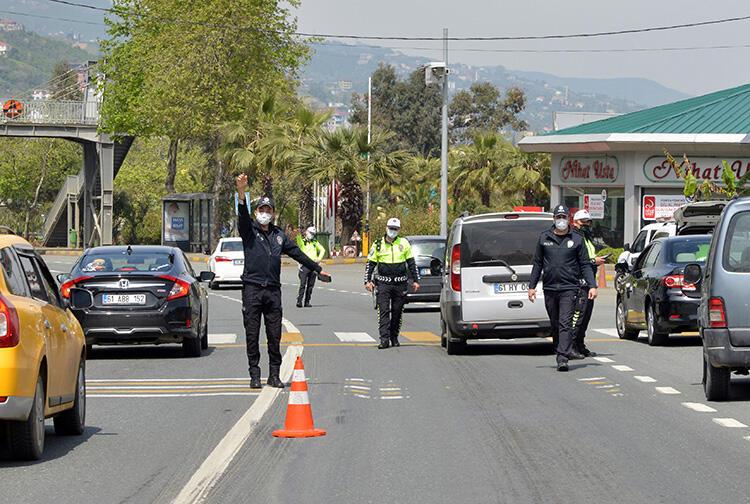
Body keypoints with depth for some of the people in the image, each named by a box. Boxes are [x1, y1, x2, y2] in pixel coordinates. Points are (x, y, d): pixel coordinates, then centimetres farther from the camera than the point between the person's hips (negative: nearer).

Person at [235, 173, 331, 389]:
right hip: (252, 288, -3)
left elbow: (297, 254, 26)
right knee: (252, 334, -1)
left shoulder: (278, 236, 17)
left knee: (274, 335, 3)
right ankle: (254, 374, 4)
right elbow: (242, 216, -17)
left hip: (273, 290, 4)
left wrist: (318, 269, 29)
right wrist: (241, 194, -35)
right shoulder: (249, 230, 3)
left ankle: (274, 375, 9)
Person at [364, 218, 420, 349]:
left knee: (397, 312, 7)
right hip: (383, 283, -1)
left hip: (400, 284, 1)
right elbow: (370, 264, 9)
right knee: (383, 311, -10)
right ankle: (384, 339, -14)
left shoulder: (404, 243, 7)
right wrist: (368, 281, 0)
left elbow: (412, 263, 12)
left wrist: (416, 280, 8)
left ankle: (394, 337, 20)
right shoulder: (378, 244, 5)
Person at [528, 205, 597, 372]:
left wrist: (592, 286, -4)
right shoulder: (544, 238, 10)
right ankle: (568, 351, 21)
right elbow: (537, 264, 14)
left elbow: (585, 265, 6)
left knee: (565, 323, -13)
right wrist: (532, 286, 10)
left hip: (569, 288, -3)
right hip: (549, 289, 3)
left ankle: (563, 358, -18)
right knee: (555, 325, 9)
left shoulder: (576, 240, 4)